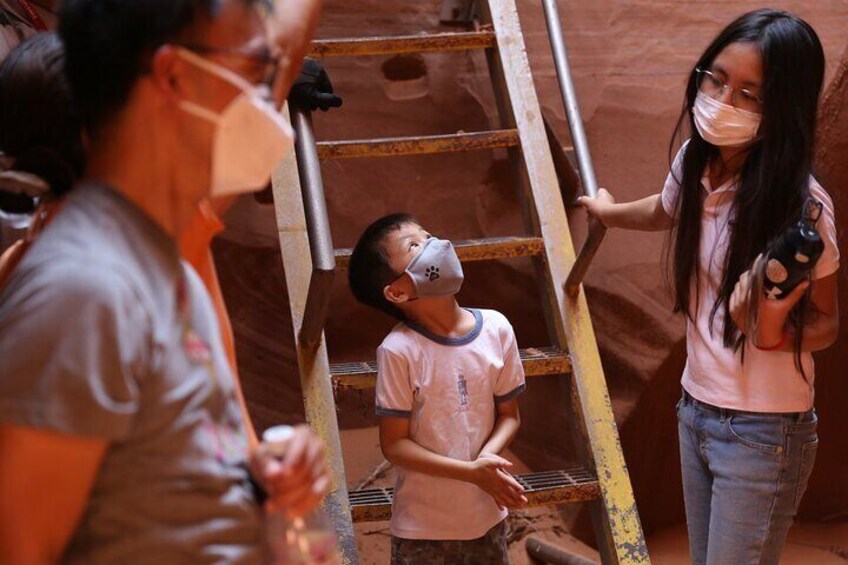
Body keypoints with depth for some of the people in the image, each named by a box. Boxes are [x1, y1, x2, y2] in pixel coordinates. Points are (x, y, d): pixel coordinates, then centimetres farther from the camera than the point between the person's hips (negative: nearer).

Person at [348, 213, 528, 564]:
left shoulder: (496, 329, -7)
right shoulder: (399, 350, -19)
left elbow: (508, 415, 3)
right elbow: (394, 444, -14)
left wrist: (487, 456, -18)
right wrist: (472, 472, -23)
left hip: (486, 516, 4)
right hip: (423, 525, -4)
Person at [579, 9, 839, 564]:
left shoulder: (800, 205, -23)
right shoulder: (696, 162, -5)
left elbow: (827, 322, -9)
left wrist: (775, 331, -31)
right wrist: (609, 211, 41)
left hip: (764, 432, -6)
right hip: (696, 410, 7)